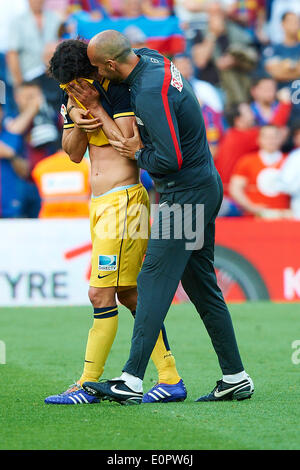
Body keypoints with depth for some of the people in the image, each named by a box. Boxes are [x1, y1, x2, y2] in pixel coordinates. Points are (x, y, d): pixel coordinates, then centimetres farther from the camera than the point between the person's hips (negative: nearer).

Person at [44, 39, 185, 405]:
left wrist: (96, 106, -18)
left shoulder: (117, 90, -12)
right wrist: (77, 123, -7)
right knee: (128, 296, 9)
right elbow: (74, 154, 12)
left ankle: (88, 384, -4)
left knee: (101, 295, -9)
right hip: (101, 205, 9)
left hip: (123, 200, -9)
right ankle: (170, 379, 12)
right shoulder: (74, 98, 11)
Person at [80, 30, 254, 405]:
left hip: (186, 193, -10)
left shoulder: (150, 93, -24)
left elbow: (170, 159, -28)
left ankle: (132, 381, -13)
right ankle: (235, 377, 14)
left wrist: (138, 155, -8)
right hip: (204, 185, 10)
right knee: (201, 284, 12)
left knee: (154, 281, -11)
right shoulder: (151, 59, 5)